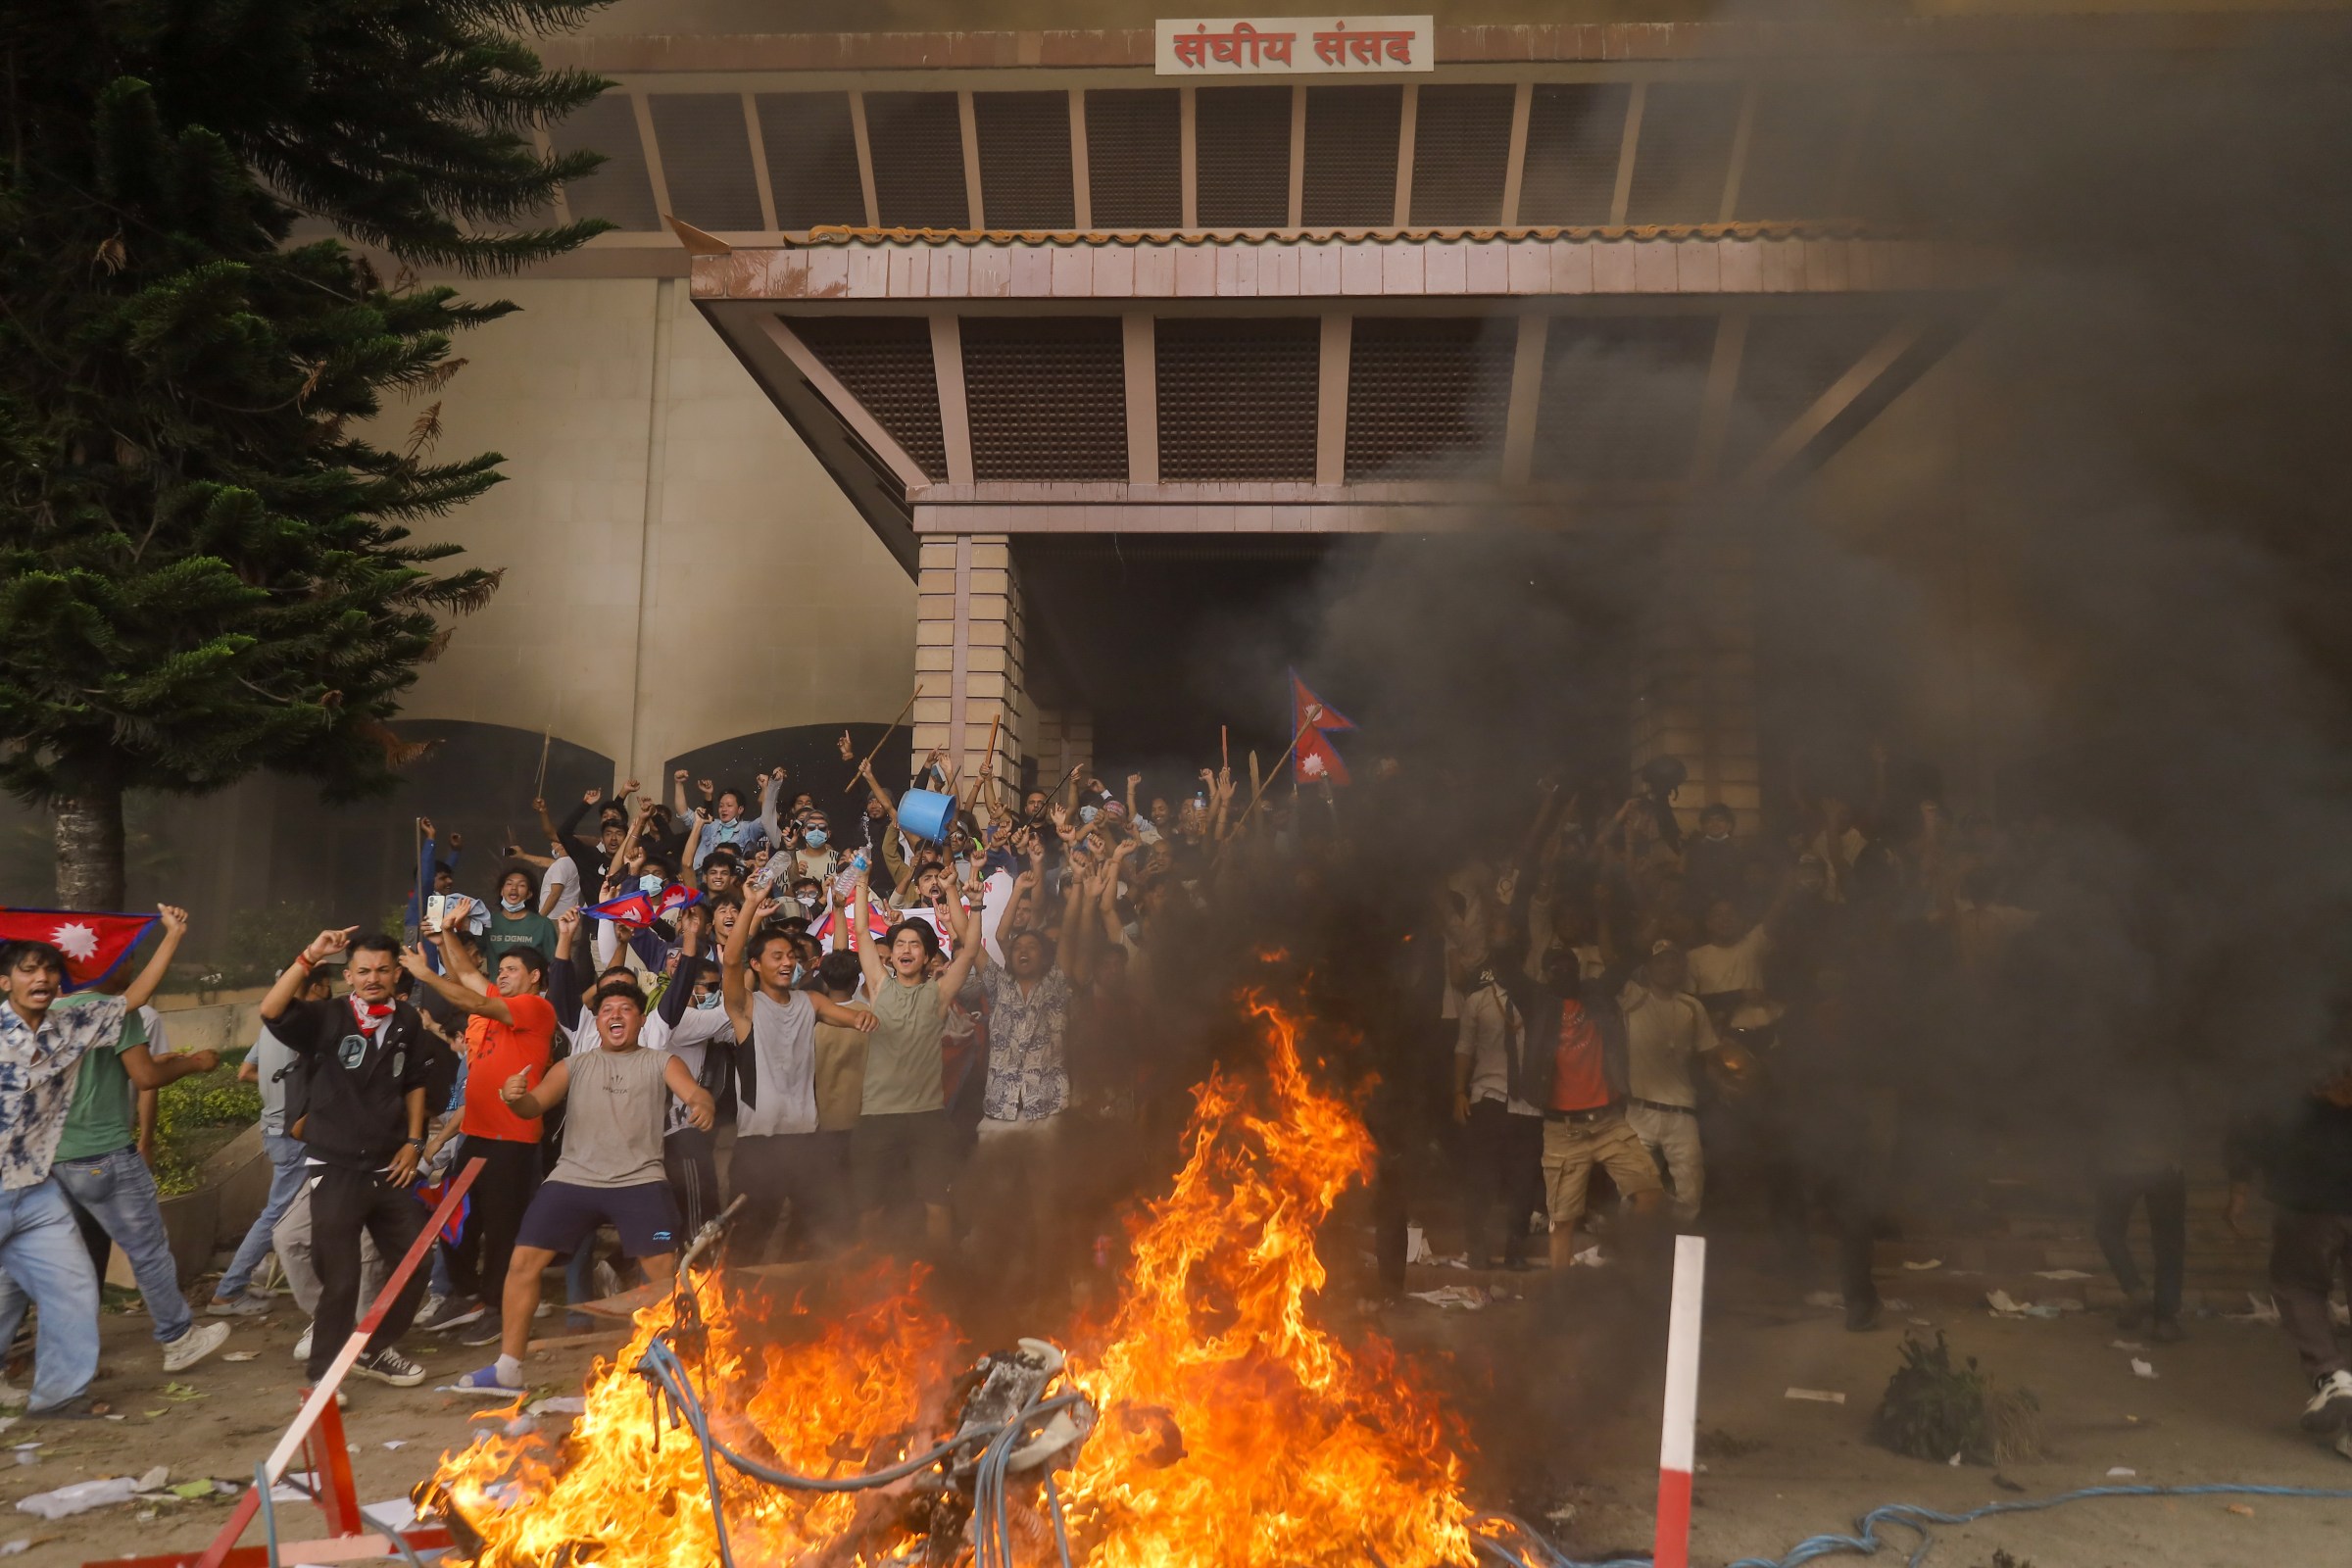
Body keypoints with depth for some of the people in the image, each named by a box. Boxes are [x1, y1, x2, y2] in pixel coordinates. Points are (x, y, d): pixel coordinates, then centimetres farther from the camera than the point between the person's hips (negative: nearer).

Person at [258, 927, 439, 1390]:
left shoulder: (408, 1023, 3)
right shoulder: (327, 1018, -9)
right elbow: (270, 1011, -28)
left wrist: (413, 1141, 7)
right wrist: (310, 957, -32)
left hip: (389, 1169, 5)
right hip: (336, 1170, -4)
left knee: (418, 1262, 12)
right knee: (339, 1278, 3)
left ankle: (374, 1350, 33)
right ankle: (324, 1373, 21)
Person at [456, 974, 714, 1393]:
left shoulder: (661, 1063, 9)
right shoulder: (574, 1065, 15)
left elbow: (693, 1092, -7)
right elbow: (536, 1104, 4)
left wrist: (703, 1105, -33)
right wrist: (515, 1097, -21)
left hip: (640, 1181, -2)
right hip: (572, 1179, 3)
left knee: (665, 1270, -13)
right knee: (523, 1261, -4)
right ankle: (507, 1368, 9)